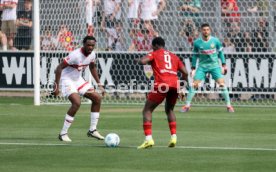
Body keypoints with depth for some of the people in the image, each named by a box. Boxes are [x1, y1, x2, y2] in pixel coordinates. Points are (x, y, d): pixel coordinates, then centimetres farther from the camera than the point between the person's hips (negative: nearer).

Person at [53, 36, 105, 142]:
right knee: (77, 102, -27)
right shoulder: (75, 55, -28)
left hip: (78, 79, 9)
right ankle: (63, 133, -16)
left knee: (97, 98, 3)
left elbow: (92, 68, 17)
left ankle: (92, 130, 13)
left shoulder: (92, 54, -3)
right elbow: (59, 68, -25)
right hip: (67, 80, -9)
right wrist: (56, 86, -28)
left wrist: (99, 85, 15)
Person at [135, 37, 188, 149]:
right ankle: (173, 137, 12)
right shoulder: (174, 57, 27)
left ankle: (148, 139, -11)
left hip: (162, 84, -5)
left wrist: (137, 60, 18)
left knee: (147, 110, 5)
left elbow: (142, 61, -6)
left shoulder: (154, 54, 13)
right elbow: (185, 72, 19)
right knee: (169, 110, 28)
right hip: (175, 84, 5)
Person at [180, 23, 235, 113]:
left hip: (214, 65, -1)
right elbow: (195, 55, 7)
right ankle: (187, 105, 3)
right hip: (202, 66, 1)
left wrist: (224, 65, 4)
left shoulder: (215, 41, -5)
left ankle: (229, 105, -2)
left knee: (221, 83, -12)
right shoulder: (197, 43, -4)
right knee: (194, 84, -8)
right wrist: (193, 68, 6)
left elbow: (220, 52, 6)